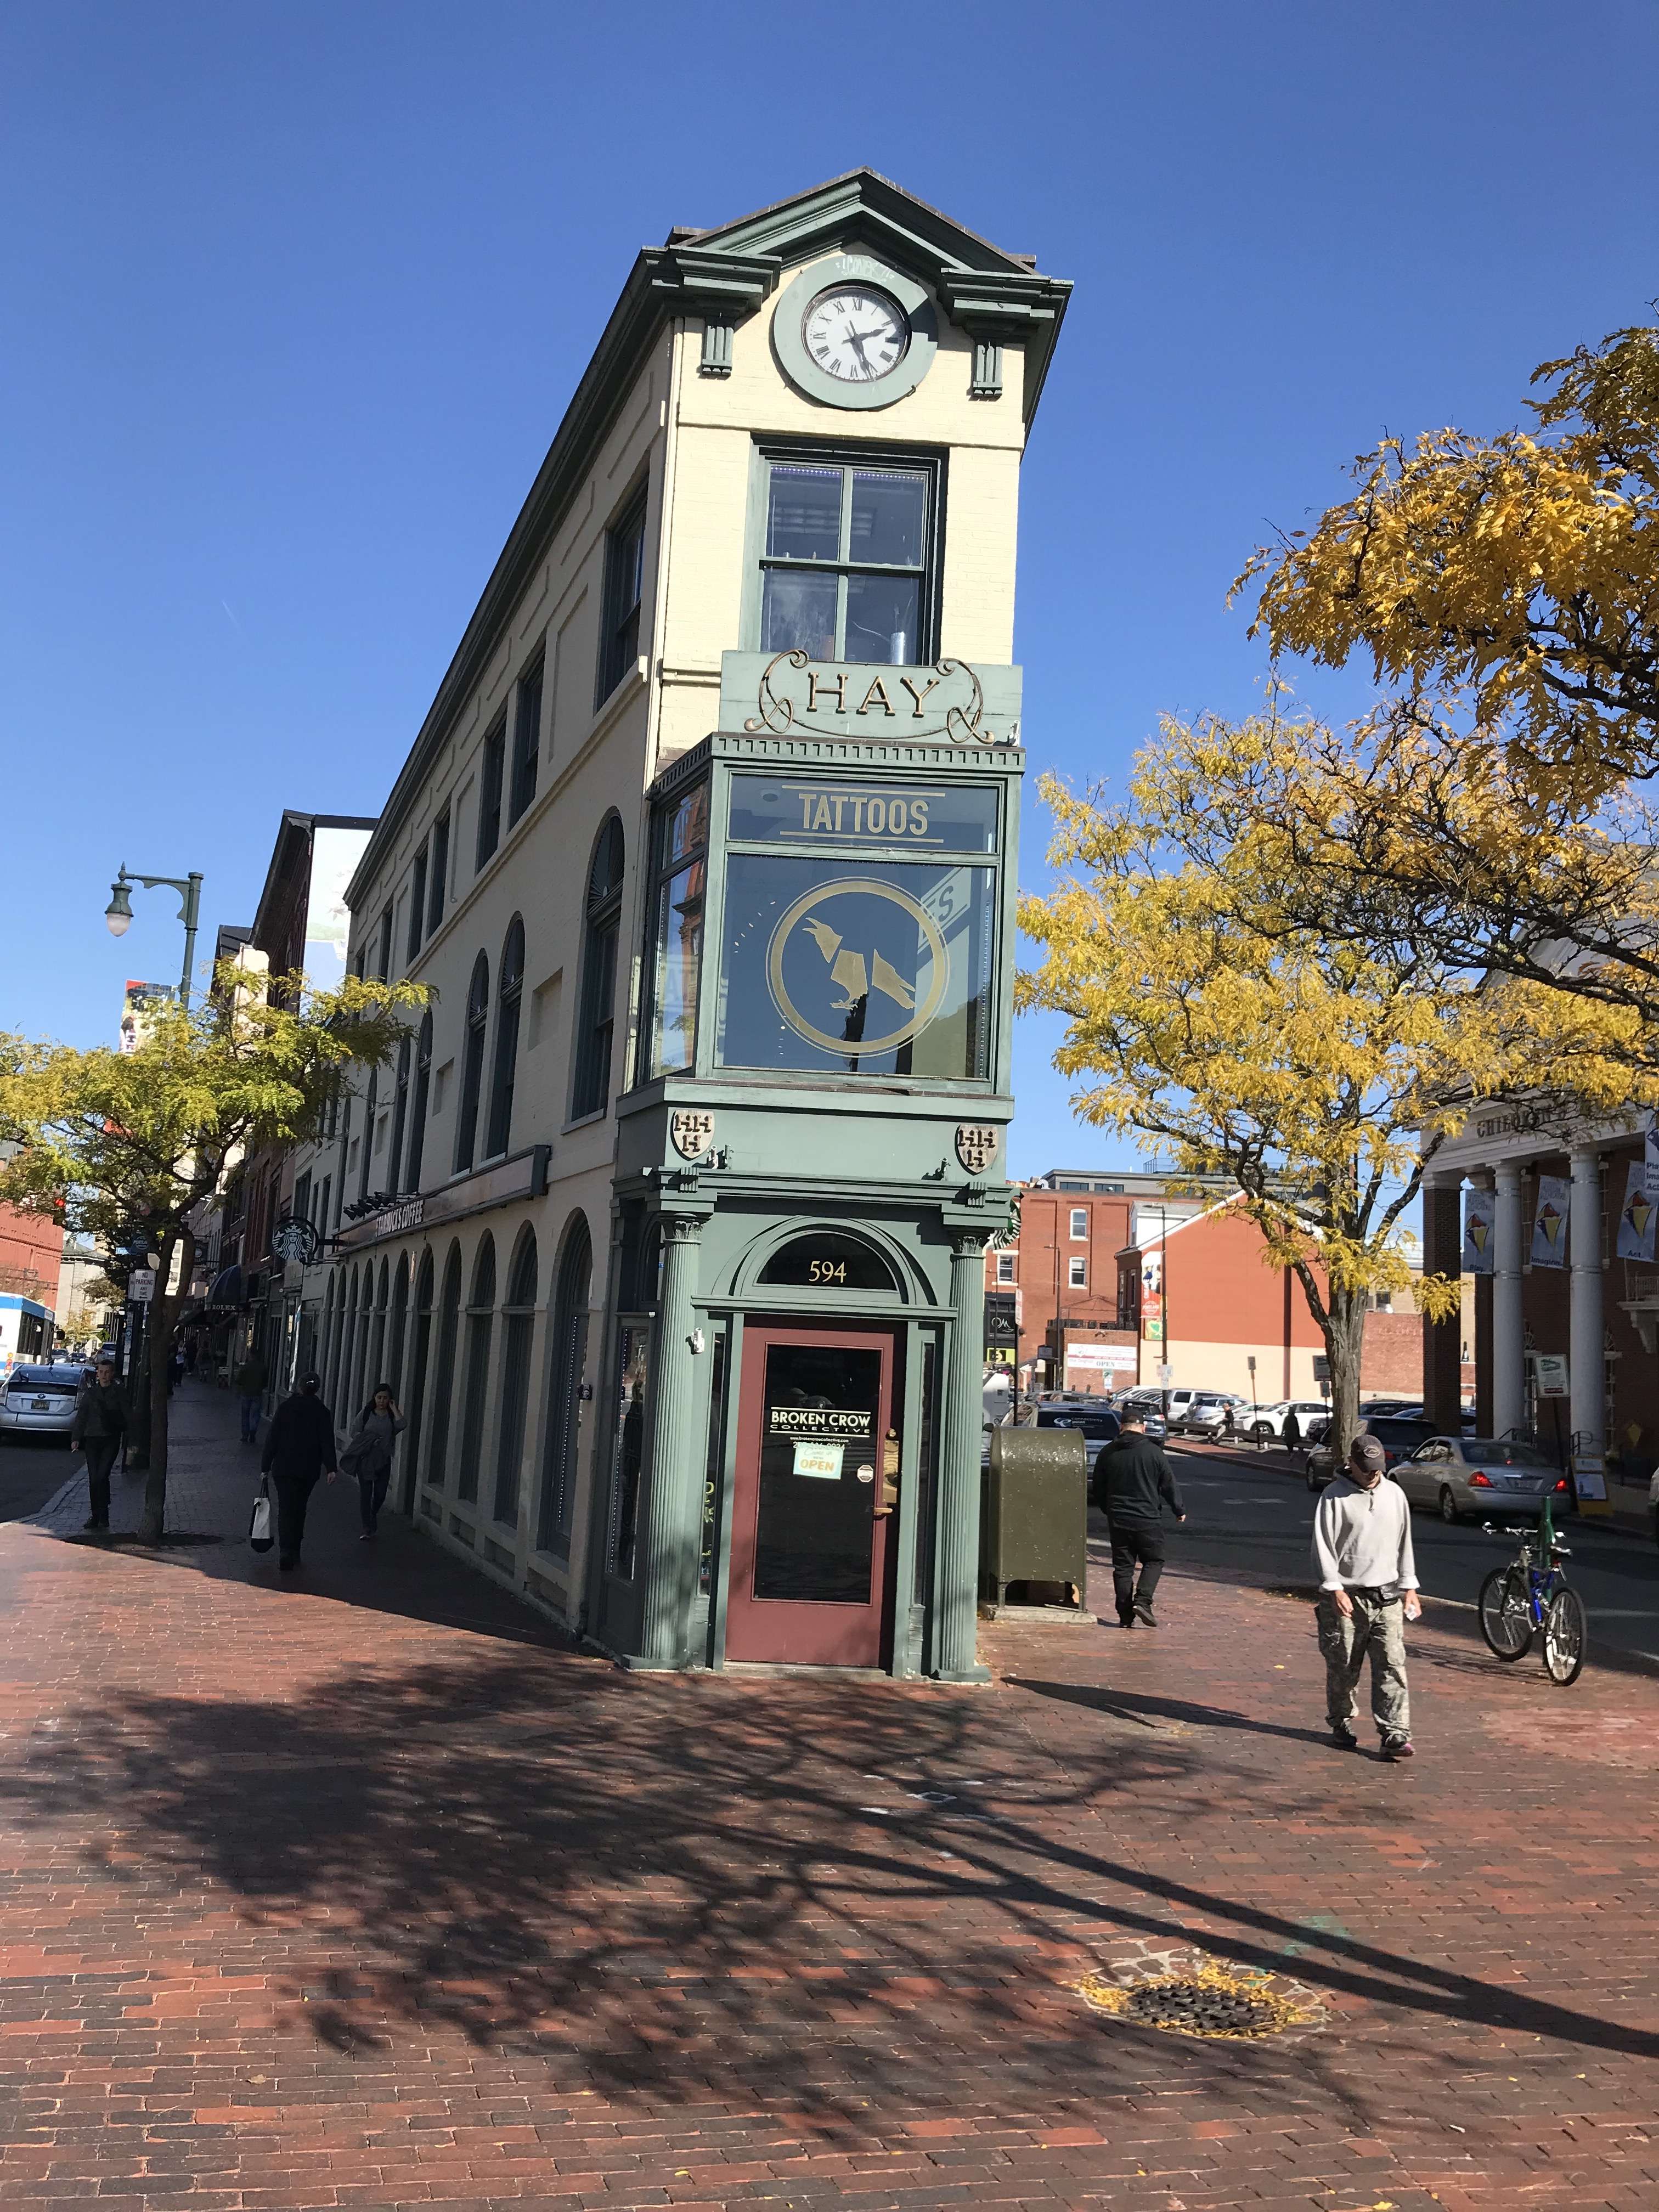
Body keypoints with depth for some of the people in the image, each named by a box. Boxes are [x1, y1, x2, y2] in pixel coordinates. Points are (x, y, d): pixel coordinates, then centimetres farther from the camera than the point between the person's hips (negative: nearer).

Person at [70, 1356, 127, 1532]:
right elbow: (81, 1416, 11)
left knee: (102, 1476, -15)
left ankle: (103, 1516, -6)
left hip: (111, 1440, -3)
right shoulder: (90, 1393, 9)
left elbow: (127, 1417, 3)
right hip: (92, 1439, 3)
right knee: (93, 1479, 3)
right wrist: (76, 1438, 2)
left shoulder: (119, 1393, 3)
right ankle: (96, 1516, 12)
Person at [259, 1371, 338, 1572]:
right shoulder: (322, 1412, -2)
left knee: (286, 1510, -3)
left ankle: (286, 1552, -18)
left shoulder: (285, 1407, -3)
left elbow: (272, 1438, -2)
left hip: (284, 1467, -1)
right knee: (299, 1509, 16)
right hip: (309, 1470, 1)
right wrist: (331, 1468, -6)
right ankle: (294, 1551, 22)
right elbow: (327, 1442, -7)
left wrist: (266, 1465, 3)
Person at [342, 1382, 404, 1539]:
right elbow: (354, 1431, 1)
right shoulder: (366, 1413, 2)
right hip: (365, 1459, -1)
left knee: (380, 1494, 5)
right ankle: (367, 1529, 0)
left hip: (383, 1460, 1)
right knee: (365, 1493, -4)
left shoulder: (392, 1414, 4)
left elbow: (401, 1426, -16)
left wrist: (394, 1409, -12)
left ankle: (373, 1514, 37)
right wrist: (369, 1440, -12)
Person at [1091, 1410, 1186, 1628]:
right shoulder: (1153, 1452, -7)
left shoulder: (1107, 1453, 3)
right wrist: (1179, 1510, 14)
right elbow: (1169, 1485, 0)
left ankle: (1126, 1615, 6)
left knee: (1122, 1566, 8)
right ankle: (1142, 1600, -9)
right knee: (1154, 1561, 10)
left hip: (1117, 1519, 3)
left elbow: (1098, 1488, 11)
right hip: (1146, 1519, -3)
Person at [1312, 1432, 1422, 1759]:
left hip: (1387, 1597, 3)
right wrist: (1335, 1589, -14)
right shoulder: (1334, 1496, -5)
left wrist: (1409, 1587, 14)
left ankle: (1395, 1734, -6)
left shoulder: (1394, 1494, 10)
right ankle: (1341, 1724, 23)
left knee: (1392, 1665, -6)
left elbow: (1404, 1543, 18)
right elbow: (1323, 1546, -8)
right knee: (1343, 1667, 5)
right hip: (1347, 1596, -3)